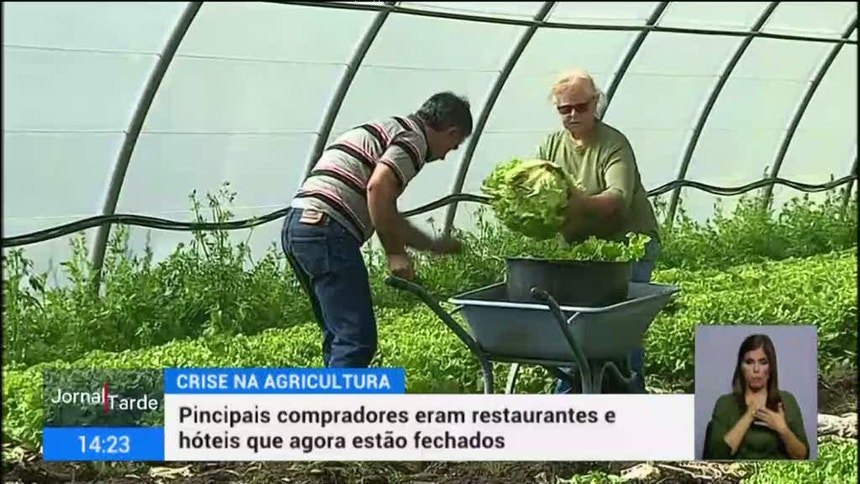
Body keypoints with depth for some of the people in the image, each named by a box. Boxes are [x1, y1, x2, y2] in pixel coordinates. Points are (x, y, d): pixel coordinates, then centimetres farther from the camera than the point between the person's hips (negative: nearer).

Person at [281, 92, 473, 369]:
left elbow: (386, 215, 38)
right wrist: (395, 252, -10)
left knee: (339, 336, 19)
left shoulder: (387, 130, 29)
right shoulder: (414, 138, -1)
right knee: (357, 338, -8)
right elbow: (378, 188, -19)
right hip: (326, 231, -10)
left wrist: (433, 245, 46)